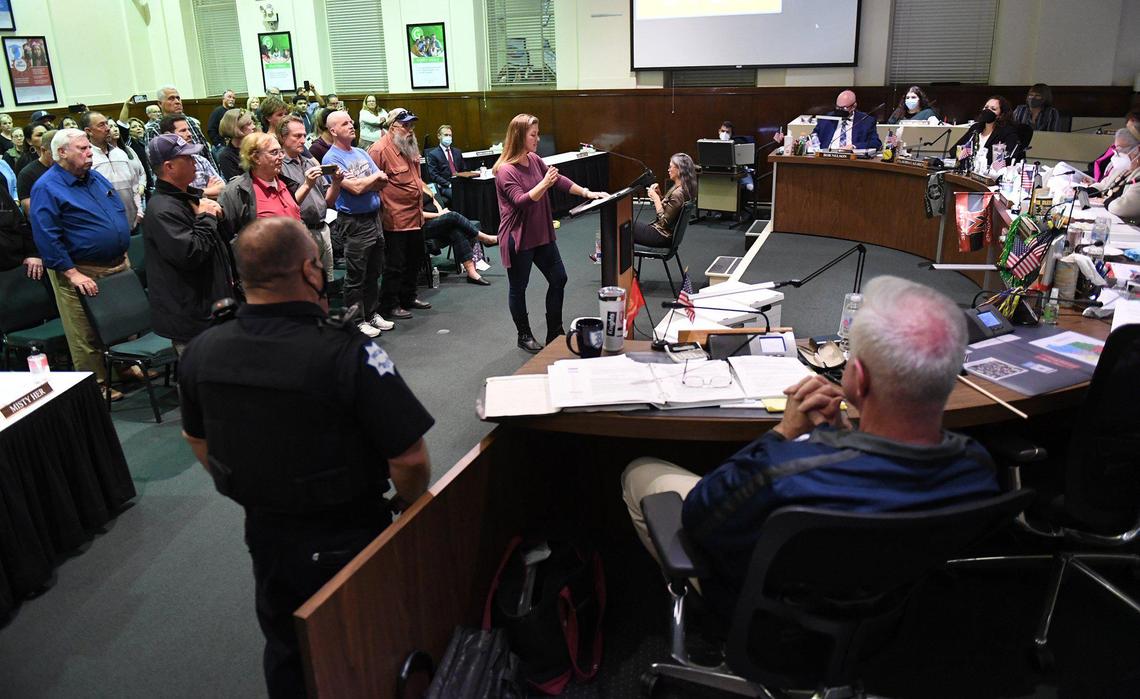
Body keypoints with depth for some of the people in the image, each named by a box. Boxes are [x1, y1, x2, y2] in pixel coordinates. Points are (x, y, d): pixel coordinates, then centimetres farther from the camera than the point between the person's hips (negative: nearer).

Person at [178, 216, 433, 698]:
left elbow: (197, 440, 5)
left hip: (264, 534, 5)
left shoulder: (200, 351, -12)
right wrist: (408, 505, -5)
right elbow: (410, 459, -27)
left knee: (286, 652, 30)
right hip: (348, 538, -4)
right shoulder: (347, 353, -30)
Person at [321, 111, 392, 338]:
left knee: (374, 272, 15)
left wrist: (361, 183, -11)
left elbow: (382, 182, 7)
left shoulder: (361, 153, 13)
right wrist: (374, 176, -3)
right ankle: (357, 321, 10)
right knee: (356, 275, 1)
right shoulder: (332, 159, -11)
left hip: (374, 217, 8)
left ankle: (372, 313, 27)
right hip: (354, 222, -7)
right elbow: (355, 188, -20)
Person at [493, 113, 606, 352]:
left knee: (558, 279, 11)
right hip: (518, 238, -8)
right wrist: (544, 184, -37)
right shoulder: (505, 170, -17)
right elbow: (521, 201, -24)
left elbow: (559, 180, 12)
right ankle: (524, 336, 23)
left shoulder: (534, 160, 4)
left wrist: (587, 193, 8)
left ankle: (555, 332, 23)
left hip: (541, 234, 8)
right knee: (518, 287, 7)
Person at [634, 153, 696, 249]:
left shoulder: (678, 193, -25)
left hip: (662, 237, -10)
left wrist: (656, 197, -18)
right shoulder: (684, 188, 5)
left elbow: (664, 221, -24)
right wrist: (659, 195, -1)